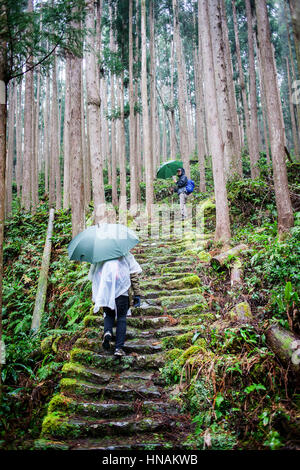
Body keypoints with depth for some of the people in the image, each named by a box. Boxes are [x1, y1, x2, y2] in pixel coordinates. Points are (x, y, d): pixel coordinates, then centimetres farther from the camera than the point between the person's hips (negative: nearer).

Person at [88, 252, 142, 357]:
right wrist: (137, 294, 3)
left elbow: (93, 278, 19)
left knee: (109, 315, 19)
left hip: (105, 290, 2)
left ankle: (107, 331, -11)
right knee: (121, 318, 6)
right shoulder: (126, 255, 15)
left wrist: (95, 299, 24)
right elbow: (134, 275, 5)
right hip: (122, 290, -1)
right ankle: (119, 348, -1)